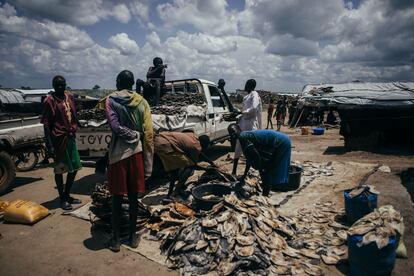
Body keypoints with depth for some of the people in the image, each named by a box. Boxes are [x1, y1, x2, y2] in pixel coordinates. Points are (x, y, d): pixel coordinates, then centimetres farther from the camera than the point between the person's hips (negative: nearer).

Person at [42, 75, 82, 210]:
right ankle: (62, 198, 18)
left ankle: (67, 194, 29)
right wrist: (49, 145, -16)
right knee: (59, 169, 4)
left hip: (71, 137, 7)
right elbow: (46, 124, -11)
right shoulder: (49, 101, -9)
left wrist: (74, 130, 12)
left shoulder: (70, 97, 9)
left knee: (74, 167, 13)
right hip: (58, 139, -7)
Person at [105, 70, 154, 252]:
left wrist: (132, 134, 2)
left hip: (118, 154, -2)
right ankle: (133, 236, 23)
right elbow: (148, 134, 0)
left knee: (117, 198, 8)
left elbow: (115, 127, -16)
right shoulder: (142, 102, 3)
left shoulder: (111, 101, -3)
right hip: (136, 153, 2)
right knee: (133, 197, 12)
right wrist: (148, 165, 4)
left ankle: (116, 239, 17)